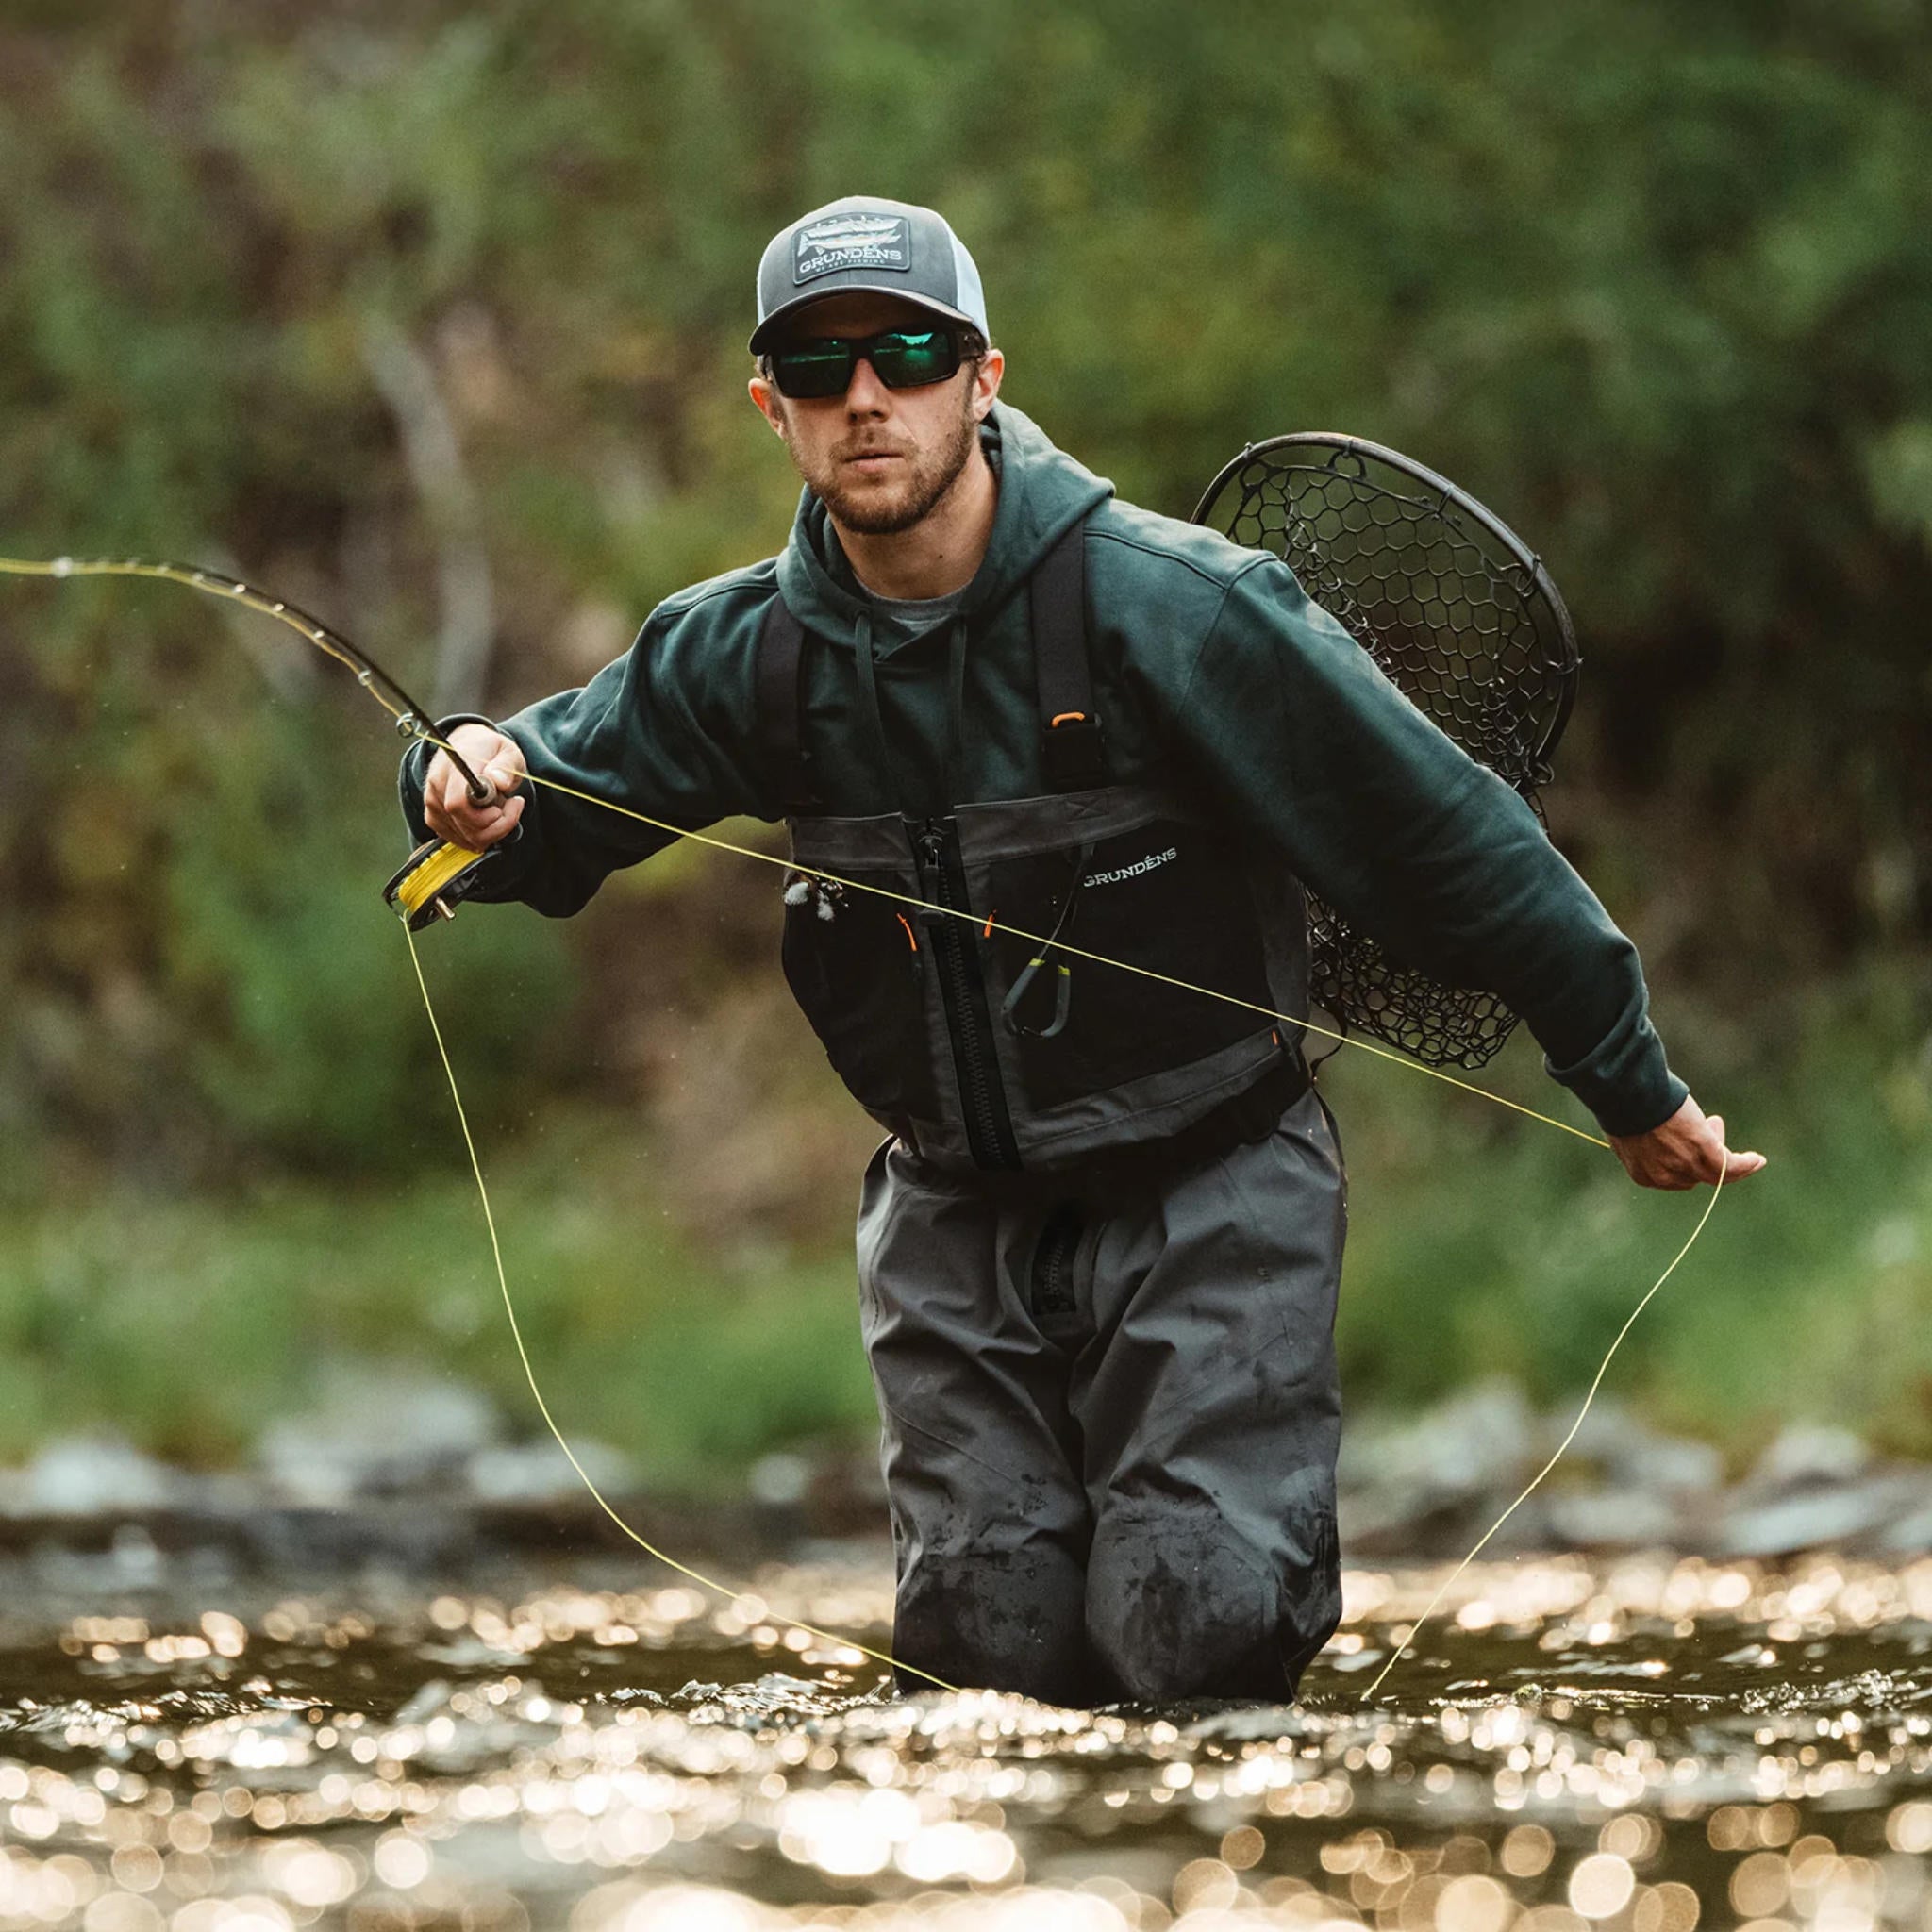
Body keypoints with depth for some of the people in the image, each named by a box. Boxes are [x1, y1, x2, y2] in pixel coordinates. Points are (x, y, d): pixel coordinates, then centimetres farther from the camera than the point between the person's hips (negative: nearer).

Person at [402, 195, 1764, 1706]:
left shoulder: (1166, 603, -17)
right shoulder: (746, 652, -4)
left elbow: (1442, 833, -11)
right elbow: (548, 804, 9)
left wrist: (1637, 1091, -5)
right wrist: (479, 786, -18)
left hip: (1206, 1198, -4)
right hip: (961, 1222, 4)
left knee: (1198, 1633, -15)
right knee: (989, 1638, -6)